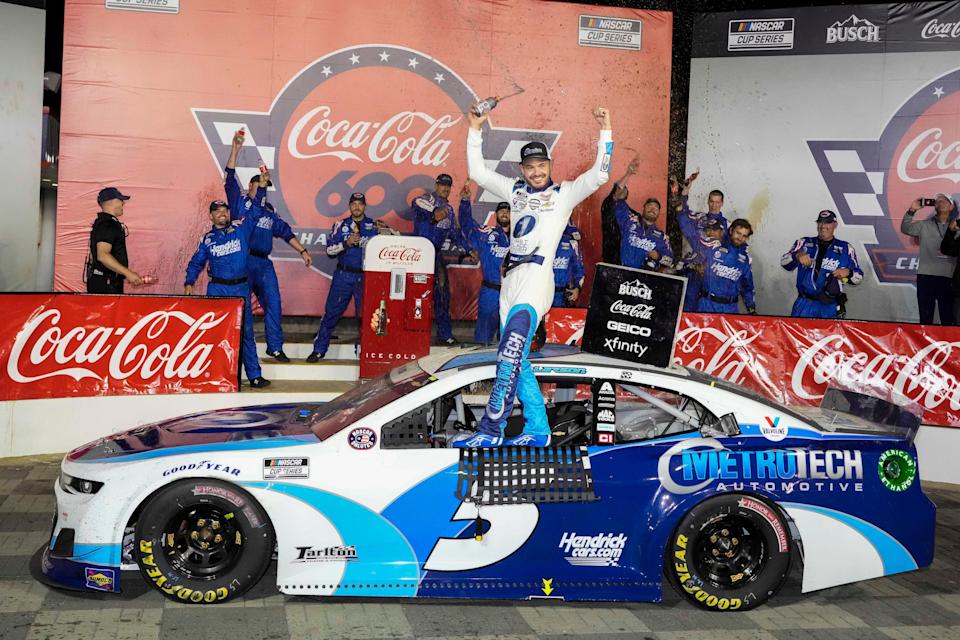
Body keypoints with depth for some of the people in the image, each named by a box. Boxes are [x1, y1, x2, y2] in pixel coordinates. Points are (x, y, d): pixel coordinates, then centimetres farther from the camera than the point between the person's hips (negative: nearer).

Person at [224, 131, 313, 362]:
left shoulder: (270, 211, 20)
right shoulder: (240, 202, 7)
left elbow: (285, 231, 21)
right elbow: (230, 179, -4)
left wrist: (302, 250, 14)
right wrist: (235, 149, -10)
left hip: (264, 264, 4)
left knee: (273, 304, -4)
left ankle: (275, 347, 2)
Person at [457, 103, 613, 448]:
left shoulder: (565, 192, 8)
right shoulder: (515, 190, 21)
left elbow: (599, 175, -4)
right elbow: (477, 172, 22)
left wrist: (605, 131, -7)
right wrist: (475, 130, 16)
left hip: (536, 277, -7)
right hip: (511, 278, 7)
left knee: (509, 354, -22)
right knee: (516, 360, 7)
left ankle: (490, 431, -25)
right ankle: (537, 431, 15)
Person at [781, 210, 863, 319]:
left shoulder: (845, 249, 9)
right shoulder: (804, 243, 10)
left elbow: (858, 277, 11)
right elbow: (784, 262, -1)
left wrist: (848, 272, -11)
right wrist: (797, 256, -21)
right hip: (805, 304, 0)